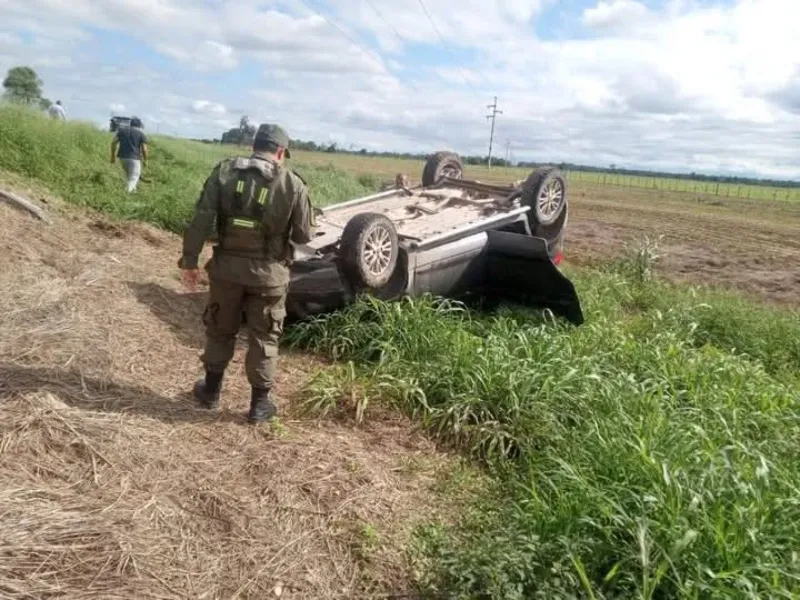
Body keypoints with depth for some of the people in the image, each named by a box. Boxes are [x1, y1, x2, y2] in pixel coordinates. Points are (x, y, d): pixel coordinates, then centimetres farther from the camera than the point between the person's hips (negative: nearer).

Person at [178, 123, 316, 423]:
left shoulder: (224, 171, -3)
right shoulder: (293, 184, -8)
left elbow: (201, 220, -6)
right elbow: (305, 235, -3)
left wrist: (190, 260, 0)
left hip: (227, 266, 2)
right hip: (268, 273, -2)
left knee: (220, 331, 20)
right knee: (263, 339, 11)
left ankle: (211, 392, 34)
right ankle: (260, 404, 19)